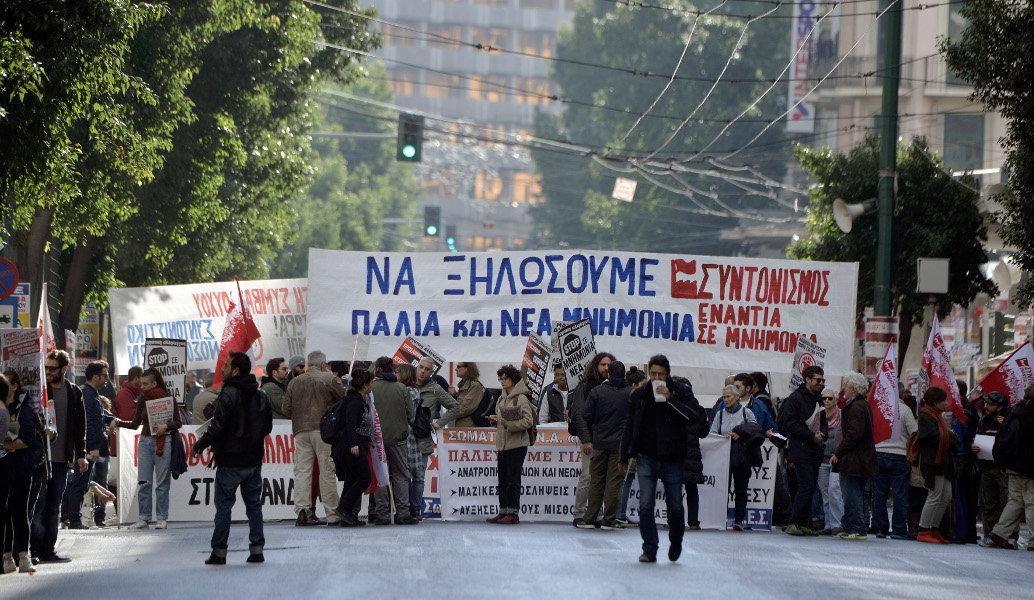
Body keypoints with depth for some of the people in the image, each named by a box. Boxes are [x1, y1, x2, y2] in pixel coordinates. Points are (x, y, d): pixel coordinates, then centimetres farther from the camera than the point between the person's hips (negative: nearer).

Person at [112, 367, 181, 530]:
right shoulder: (142, 400, 9)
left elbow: (178, 422, 1)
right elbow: (136, 424, 12)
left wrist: (166, 426, -17)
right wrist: (118, 423, 0)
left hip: (163, 442, -4)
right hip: (145, 441, 4)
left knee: (162, 482, -1)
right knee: (144, 481, 0)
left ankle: (162, 518, 5)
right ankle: (144, 518, 4)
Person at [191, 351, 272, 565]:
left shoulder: (228, 395, -14)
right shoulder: (261, 396, 8)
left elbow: (217, 429, -18)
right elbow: (268, 426, 14)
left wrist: (198, 446, -6)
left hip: (230, 461, -6)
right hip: (254, 460, 6)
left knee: (223, 506, 0)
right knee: (254, 504, 11)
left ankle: (219, 551, 0)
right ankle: (257, 549, 9)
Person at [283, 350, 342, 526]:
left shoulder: (294, 382, 10)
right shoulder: (328, 379, -3)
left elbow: (286, 410, 11)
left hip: (300, 430, 3)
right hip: (323, 429, -3)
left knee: (302, 470, 3)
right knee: (327, 471, 0)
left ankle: (302, 511, -7)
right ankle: (332, 514, 1)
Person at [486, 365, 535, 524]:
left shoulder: (521, 399, -9)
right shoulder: (502, 400, 16)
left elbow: (528, 421, -16)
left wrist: (510, 425, -24)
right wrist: (495, 420, 3)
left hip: (517, 445, -8)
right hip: (503, 444, 8)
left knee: (512, 480, -8)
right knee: (503, 480, 10)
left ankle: (513, 513, -6)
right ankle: (503, 512, 15)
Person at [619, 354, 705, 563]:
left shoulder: (681, 391, -1)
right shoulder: (639, 394, 5)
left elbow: (697, 416, -15)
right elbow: (629, 427, 13)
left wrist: (670, 398, -20)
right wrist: (624, 457, 13)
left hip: (672, 460, -1)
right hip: (646, 458, 1)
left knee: (675, 506, 5)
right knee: (646, 505, -9)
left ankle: (675, 542, 31)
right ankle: (649, 549, -3)